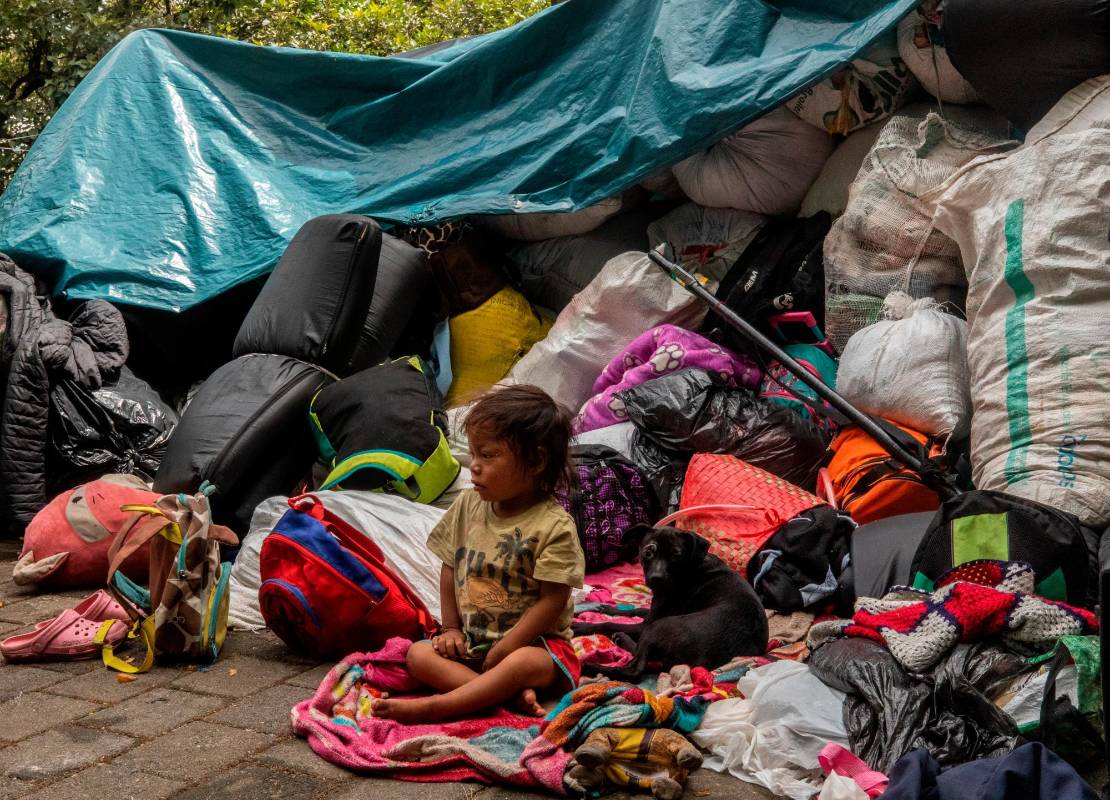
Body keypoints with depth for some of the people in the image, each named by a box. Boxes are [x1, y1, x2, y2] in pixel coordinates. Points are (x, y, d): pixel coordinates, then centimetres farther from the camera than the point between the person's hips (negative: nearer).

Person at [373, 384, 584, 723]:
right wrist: (451, 628, 5)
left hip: (532, 643, -6)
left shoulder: (554, 526, -15)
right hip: (470, 642, 6)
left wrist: (500, 653, -18)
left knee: (526, 664, -37)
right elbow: (451, 568, 14)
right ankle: (514, 693, -30)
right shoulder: (467, 506, 2)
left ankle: (433, 706, -38)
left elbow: (551, 601, -17)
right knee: (418, 654, -16)